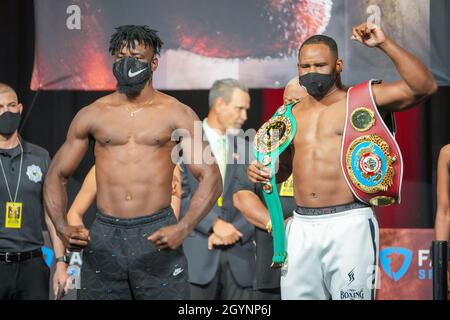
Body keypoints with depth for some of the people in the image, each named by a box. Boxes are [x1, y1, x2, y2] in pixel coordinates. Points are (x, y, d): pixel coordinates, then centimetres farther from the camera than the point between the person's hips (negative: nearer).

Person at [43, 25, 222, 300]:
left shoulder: (176, 114, 3)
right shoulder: (92, 115, 9)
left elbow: (211, 179, -2)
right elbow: (57, 176, 15)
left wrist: (183, 228, -16)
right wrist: (62, 227, -1)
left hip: (156, 236, -2)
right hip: (103, 237, 2)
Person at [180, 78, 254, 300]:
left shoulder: (245, 147, 13)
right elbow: (181, 194, -6)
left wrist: (236, 230, -7)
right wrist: (214, 224, -15)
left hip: (238, 254, 4)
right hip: (197, 253, -3)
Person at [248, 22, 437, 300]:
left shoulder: (362, 99, 0)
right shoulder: (292, 115, 15)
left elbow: (425, 87, -12)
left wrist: (385, 44, -16)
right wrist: (263, 172, 6)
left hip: (349, 224, -5)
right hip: (302, 225, 5)